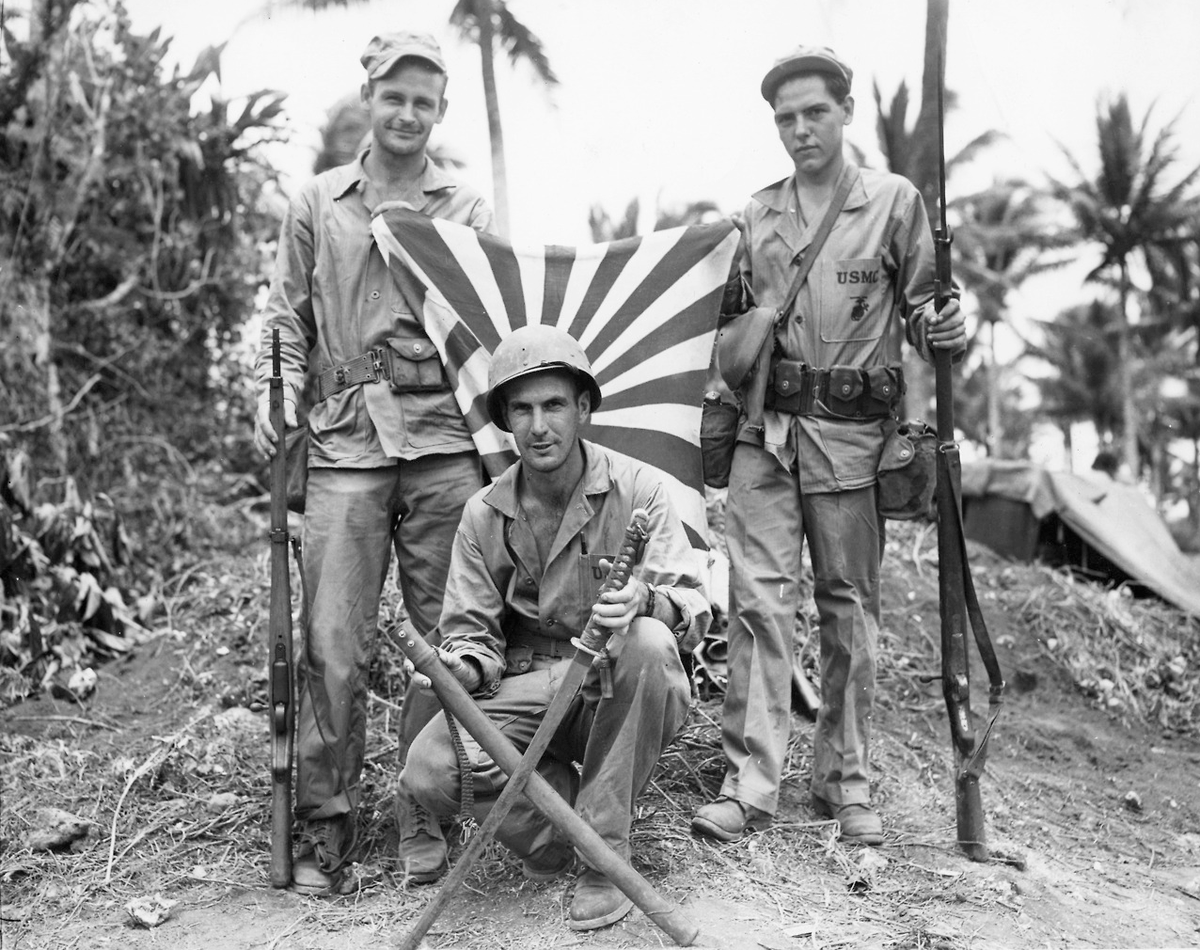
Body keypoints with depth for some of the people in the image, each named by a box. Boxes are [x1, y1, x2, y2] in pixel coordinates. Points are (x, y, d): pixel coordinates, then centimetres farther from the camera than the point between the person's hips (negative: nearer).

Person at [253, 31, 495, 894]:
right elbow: (287, 318, 16)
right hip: (346, 443, 0)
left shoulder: (469, 210, 11)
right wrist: (276, 400, 0)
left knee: (448, 637, 2)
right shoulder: (318, 204, 13)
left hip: (444, 441, 0)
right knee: (334, 643, -3)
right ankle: (325, 822, 8)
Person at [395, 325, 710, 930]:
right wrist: (459, 669, -21)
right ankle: (553, 838, 4)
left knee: (649, 642, -36)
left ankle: (604, 851, -19)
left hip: (620, 691, -1)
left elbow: (692, 605, -13)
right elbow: (472, 632, 4)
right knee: (428, 769, -25)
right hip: (528, 686, 2)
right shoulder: (484, 515, 2)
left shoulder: (635, 488, -6)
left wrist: (646, 601, -37)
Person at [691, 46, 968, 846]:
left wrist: (942, 328, -16)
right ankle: (750, 781, 0)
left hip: (851, 429, -2)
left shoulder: (895, 201, 3)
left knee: (850, 605, 5)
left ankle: (846, 780, 18)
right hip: (765, 427, 2)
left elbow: (918, 301, 5)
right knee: (760, 597, -4)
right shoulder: (756, 216, 13)